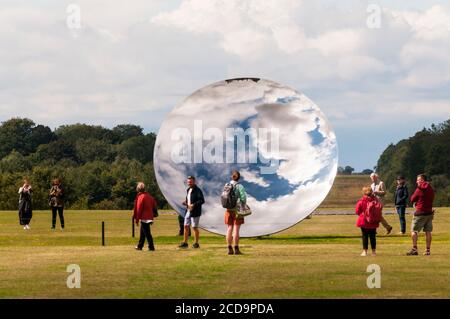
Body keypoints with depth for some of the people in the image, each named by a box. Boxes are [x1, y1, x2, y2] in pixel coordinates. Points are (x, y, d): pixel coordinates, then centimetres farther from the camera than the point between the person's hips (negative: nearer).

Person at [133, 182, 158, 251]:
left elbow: (139, 209, -15)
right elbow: (154, 205, 12)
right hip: (150, 216, 9)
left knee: (147, 233, -6)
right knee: (142, 232, 18)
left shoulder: (141, 197, -14)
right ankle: (140, 246, 26)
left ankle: (151, 247, -7)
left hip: (144, 218, -9)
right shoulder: (149, 196, 11)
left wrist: (137, 219, -10)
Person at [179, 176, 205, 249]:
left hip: (195, 212, -8)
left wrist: (193, 205, -26)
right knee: (186, 226, 8)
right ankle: (185, 243, 13)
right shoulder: (188, 190, 15)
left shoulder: (197, 190, -12)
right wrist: (185, 203, 5)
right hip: (188, 211, 8)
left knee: (194, 227, -2)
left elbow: (202, 200, -19)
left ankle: (196, 243, 7)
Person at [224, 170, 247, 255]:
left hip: (229, 210, 4)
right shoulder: (240, 186, -9)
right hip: (237, 210, -4)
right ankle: (236, 249, -4)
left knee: (229, 230, 7)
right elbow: (243, 198, -15)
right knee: (236, 230, -3)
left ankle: (230, 249, 7)